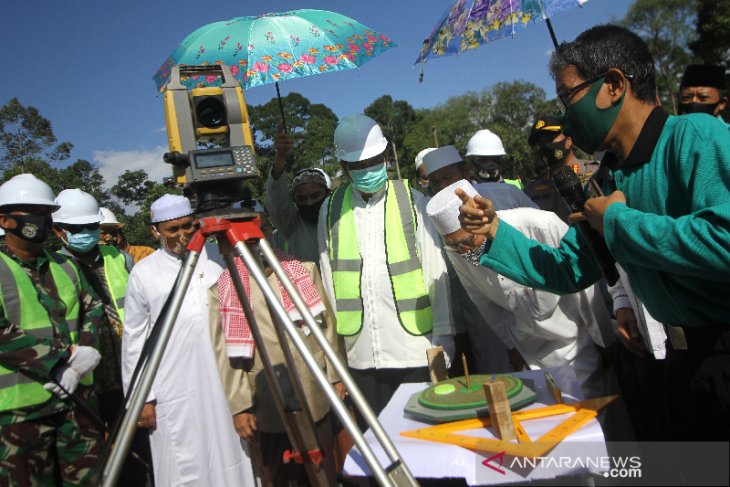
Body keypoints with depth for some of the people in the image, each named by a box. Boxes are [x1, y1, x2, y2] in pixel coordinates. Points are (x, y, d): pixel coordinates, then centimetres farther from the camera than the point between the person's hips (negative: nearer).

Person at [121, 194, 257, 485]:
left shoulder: (216, 259, 4)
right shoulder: (144, 274, 0)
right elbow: (134, 341, 3)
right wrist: (141, 397, 0)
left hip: (223, 385, 2)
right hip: (173, 393, -1)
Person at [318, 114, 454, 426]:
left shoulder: (412, 203, -2)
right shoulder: (331, 210, 4)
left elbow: (436, 272, -1)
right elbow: (328, 279, 7)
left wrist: (443, 340, -2)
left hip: (416, 351, -2)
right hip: (361, 356, 2)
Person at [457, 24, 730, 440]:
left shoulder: (696, 137, -19)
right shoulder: (611, 182, 5)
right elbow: (564, 273, 8)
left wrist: (619, 220, -21)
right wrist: (494, 232, -4)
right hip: (686, 359, 7)